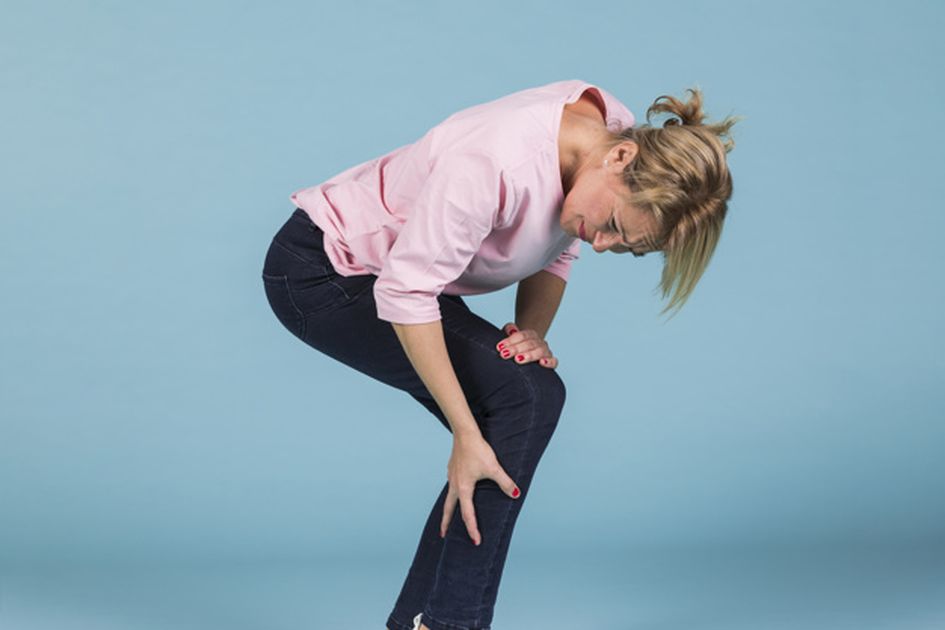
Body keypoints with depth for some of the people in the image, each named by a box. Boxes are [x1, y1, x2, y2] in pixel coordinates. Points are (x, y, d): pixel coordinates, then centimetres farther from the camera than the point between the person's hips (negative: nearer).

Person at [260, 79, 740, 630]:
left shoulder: (619, 130, -12)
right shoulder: (501, 158, -36)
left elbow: (557, 248, 3)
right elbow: (406, 290, -30)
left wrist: (533, 330, -15)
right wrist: (466, 434, -28)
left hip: (403, 269, 8)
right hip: (320, 271, -8)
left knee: (531, 399, -2)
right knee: (525, 395, -18)